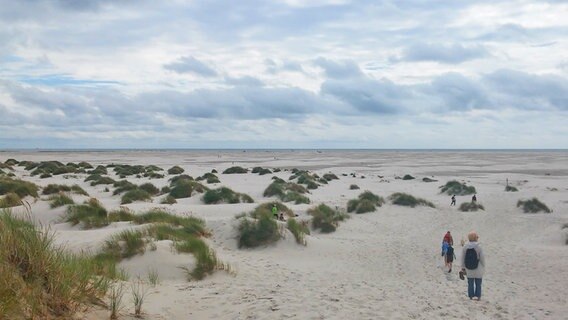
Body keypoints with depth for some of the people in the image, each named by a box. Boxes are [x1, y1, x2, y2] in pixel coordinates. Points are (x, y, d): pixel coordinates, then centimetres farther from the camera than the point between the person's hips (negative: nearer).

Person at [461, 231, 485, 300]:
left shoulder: (465, 247, -4)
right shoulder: (478, 247, -13)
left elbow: (462, 259, 0)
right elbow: (482, 258, -9)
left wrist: (463, 268, 9)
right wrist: (483, 267, 5)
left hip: (469, 270, 2)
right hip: (478, 270, -2)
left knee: (470, 284, 11)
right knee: (478, 284, 10)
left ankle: (471, 296, 12)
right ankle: (477, 295, 11)